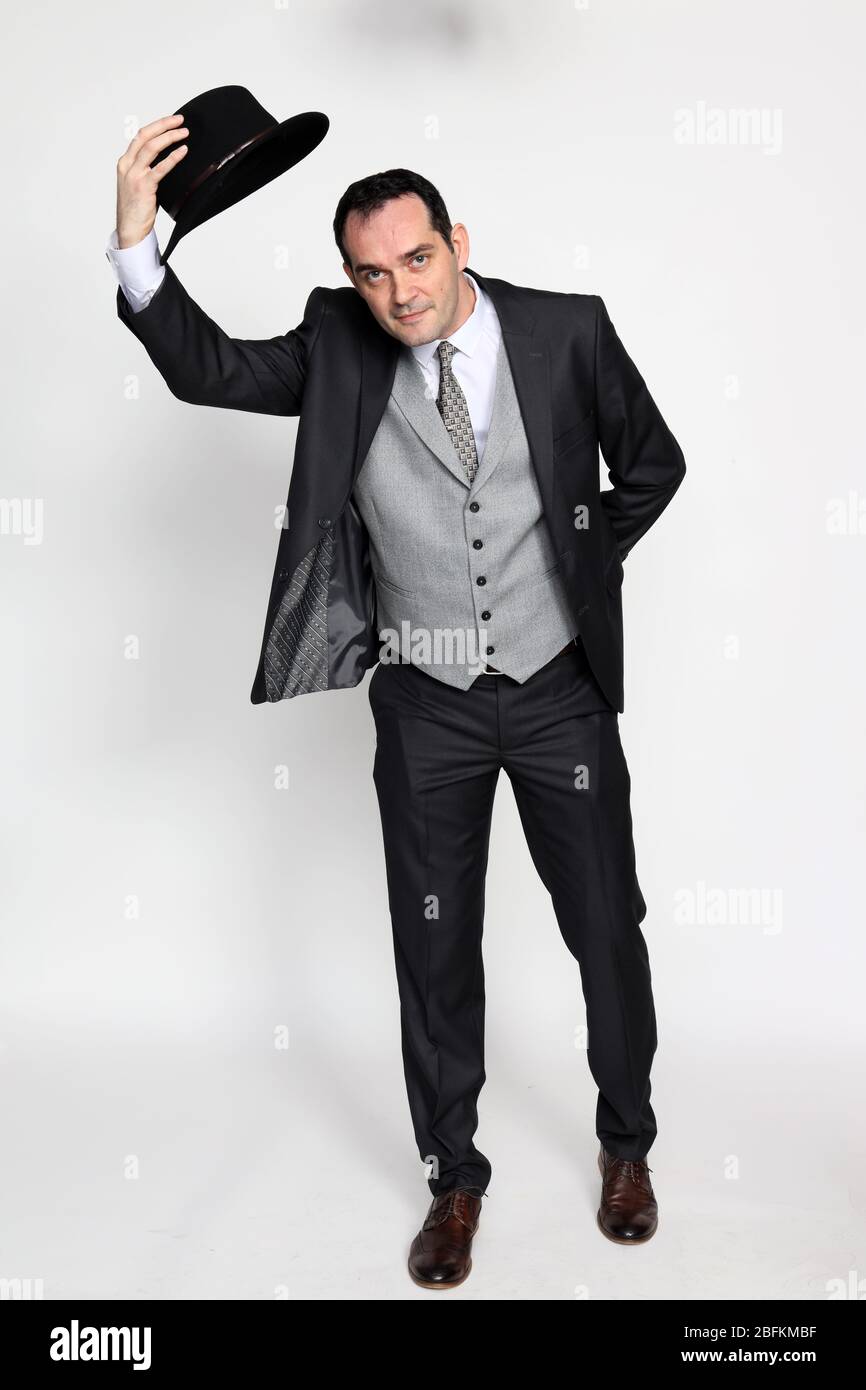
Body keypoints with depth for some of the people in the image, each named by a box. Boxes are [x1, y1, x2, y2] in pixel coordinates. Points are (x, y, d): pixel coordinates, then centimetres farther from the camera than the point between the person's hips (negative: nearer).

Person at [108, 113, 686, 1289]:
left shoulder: (567, 330, -6)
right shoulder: (340, 350, -3)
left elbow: (652, 464, 5)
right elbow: (210, 371, -11)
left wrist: (580, 568, 3)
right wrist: (135, 239, -23)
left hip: (560, 688, 0)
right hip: (426, 704, 1)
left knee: (608, 928, 11)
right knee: (436, 950, 9)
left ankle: (626, 1145, 37)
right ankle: (455, 1178, 31)